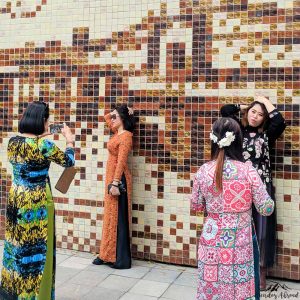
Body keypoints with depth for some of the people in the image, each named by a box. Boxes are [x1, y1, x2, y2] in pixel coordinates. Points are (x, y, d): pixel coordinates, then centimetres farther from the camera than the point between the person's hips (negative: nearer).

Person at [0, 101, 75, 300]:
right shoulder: (44, 145, -19)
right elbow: (68, 161, -5)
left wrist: (40, 137, 20)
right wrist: (70, 139, 9)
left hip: (16, 200, 7)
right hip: (37, 203, -7)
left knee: (16, 244, 18)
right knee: (36, 248, 6)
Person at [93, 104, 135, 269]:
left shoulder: (125, 136, -14)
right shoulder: (117, 132, 12)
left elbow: (121, 161, -21)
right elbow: (106, 117, 28)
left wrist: (115, 183, -24)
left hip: (118, 178, -9)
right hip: (111, 177, 9)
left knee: (118, 217, -4)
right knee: (110, 216, 12)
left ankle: (121, 259, 4)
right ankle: (107, 254, 21)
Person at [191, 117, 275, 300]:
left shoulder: (204, 171, -8)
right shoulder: (248, 170, -13)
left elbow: (196, 205, 6)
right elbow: (266, 209, -7)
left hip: (212, 241, 2)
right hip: (239, 243, -1)